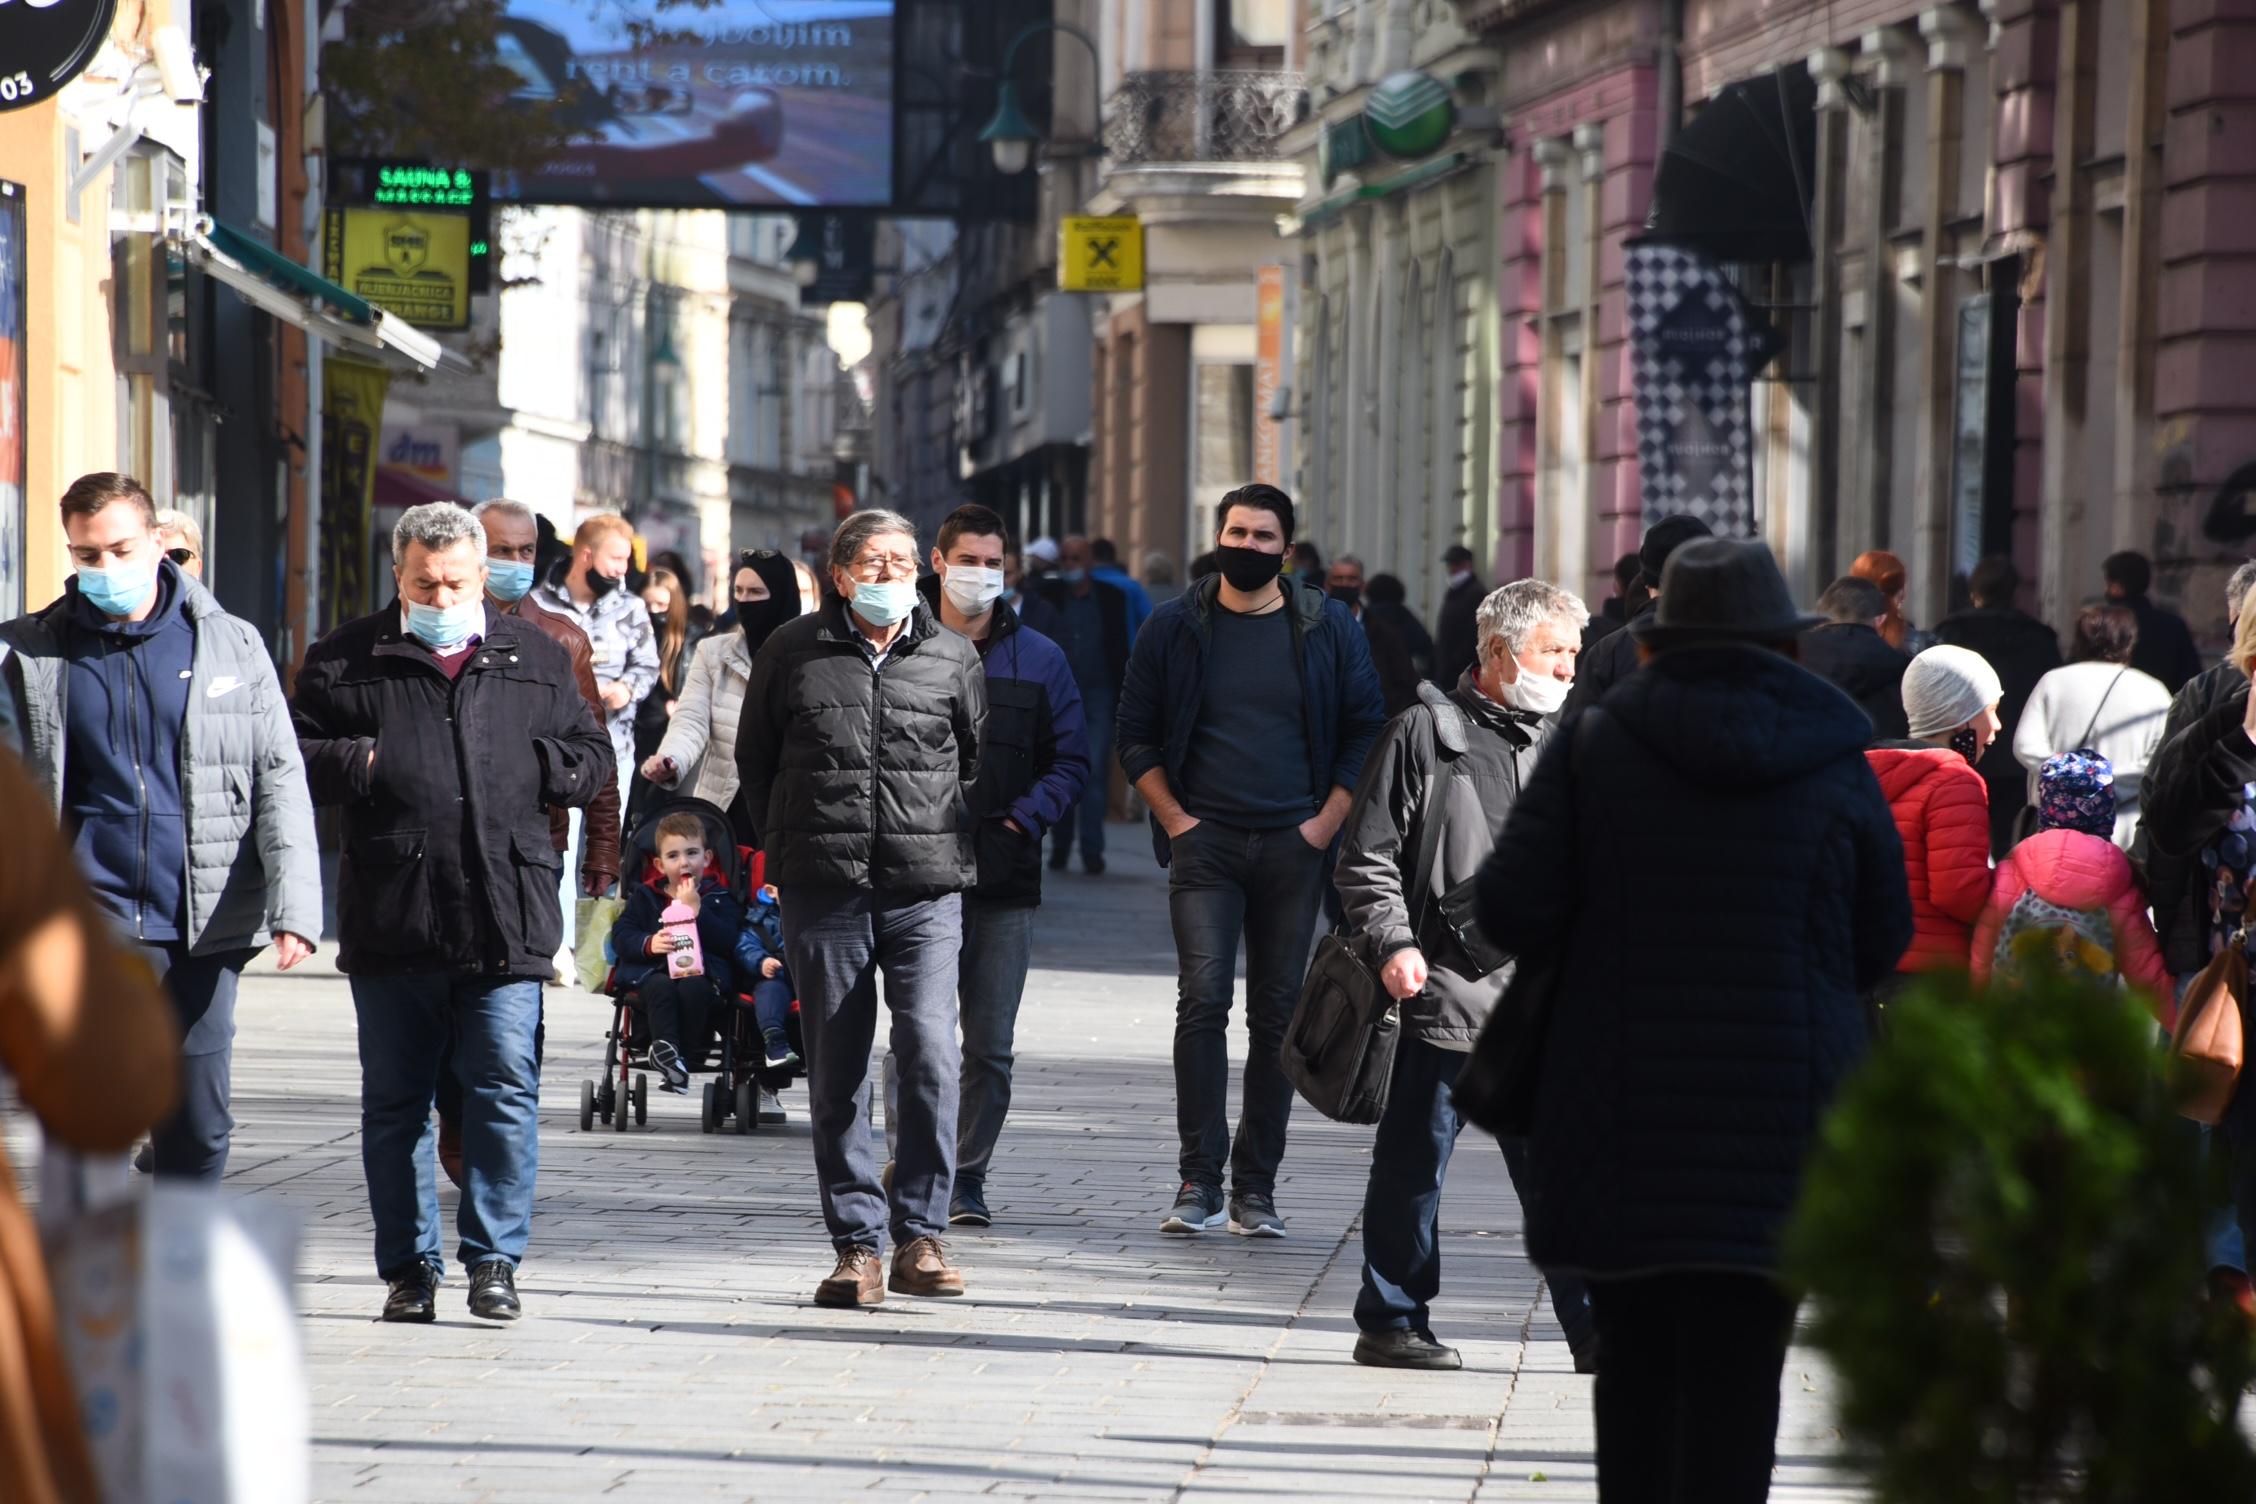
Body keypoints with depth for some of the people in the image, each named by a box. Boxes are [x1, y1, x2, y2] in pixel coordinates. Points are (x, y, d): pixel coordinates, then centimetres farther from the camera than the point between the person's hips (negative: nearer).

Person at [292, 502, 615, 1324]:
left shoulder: (534, 659, 13)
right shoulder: (345, 660, 8)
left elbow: (593, 759, 16)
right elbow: (294, 755, 6)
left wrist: (532, 765, -2)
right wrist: (362, 765, -10)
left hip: (505, 924, 0)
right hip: (390, 923, 0)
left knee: (506, 1091, -5)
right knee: (394, 1102, 5)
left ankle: (494, 1258, 3)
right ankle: (409, 1267, 14)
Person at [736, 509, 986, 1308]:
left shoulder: (952, 657, 9)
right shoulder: (793, 652, 6)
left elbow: (979, 758, 20)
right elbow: (754, 758, 16)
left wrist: (948, 844, 11)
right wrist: (791, 848, 11)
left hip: (926, 890, 0)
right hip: (823, 891, 0)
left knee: (930, 1054, -15)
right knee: (836, 1071, 2)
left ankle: (920, 1235, -6)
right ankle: (857, 1244, 8)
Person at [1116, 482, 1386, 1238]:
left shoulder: (1329, 628, 5)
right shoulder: (1176, 627, 4)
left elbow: (1366, 730, 8)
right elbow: (1136, 735, 9)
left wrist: (1328, 821, -2)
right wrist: (1174, 818, -3)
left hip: (1293, 845, 1)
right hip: (1204, 839, -1)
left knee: (1278, 1012, 3)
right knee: (1202, 1000, -13)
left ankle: (1256, 1188, 7)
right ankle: (1199, 1182, -10)